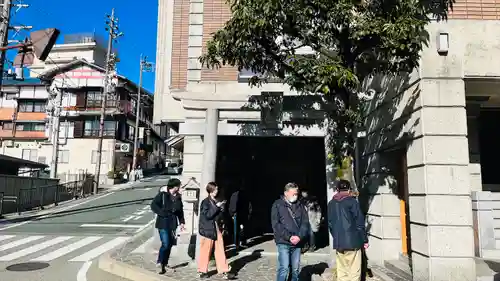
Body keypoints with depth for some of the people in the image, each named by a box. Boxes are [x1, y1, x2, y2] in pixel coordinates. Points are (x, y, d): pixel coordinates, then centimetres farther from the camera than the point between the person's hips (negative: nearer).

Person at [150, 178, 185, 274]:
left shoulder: (178, 196, 10)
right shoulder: (162, 194, -10)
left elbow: (180, 210, 17)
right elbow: (153, 205, -11)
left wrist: (181, 222, 12)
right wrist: (162, 213, -19)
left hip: (173, 223, 6)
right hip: (163, 223, -6)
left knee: (170, 244, 10)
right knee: (165, 244, -13)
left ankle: (165, 264, 24)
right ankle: (160, 262, 5)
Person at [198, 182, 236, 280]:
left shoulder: (217, 201, 12)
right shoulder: (205, 202, -7)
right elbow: (207, 215, -17)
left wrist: (222, 210, -3)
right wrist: (216, 207, -19)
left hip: (217, 228, 6)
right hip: (208, 229, -6)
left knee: (220, 250, 3)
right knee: (206, 251, 5)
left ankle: (224, 272, 6)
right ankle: (202, 271, 21)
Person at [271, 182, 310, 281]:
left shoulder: (300, 206, 11)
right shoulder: (278, 205, -1)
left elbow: (305, 223, 6)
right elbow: (276, 224, -8)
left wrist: (299, 236, -10)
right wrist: (289, 237, -15)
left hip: (297, 242, 4)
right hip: (283, 242, -4)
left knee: (295, 269, 9)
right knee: (284, 268, -9)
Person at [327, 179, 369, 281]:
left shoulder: (331, 203, 10)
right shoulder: (352, 201, -6)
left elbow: (330, 224, 12)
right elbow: (359, 223, -7)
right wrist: (365, 240, 1)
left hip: (338, 243, 5)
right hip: (353, 241, -5)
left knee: (341, 271, 11)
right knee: (354, 272, 1)